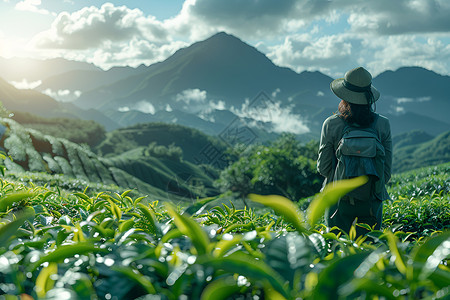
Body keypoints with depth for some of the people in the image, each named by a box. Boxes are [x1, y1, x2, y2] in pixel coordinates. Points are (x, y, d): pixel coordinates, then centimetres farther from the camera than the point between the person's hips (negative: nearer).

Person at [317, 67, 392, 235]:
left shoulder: (331, 125, -10)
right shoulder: (383, 124, -5)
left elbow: (323, 168, -2)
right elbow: (387, 169, 1)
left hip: (340, 199, -1)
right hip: (372, 201, 1)